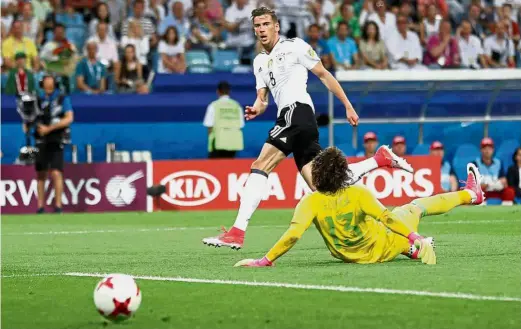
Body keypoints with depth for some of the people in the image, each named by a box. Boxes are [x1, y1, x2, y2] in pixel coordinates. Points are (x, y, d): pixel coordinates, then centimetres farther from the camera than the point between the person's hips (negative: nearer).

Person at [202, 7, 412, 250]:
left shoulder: (294, 46, 3)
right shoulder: (259, 61, 25)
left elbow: (324, 75, 5)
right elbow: (262, 97, 21)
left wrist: (348, 106, 4)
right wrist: (256, 109, -4)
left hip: (297, 110, -8)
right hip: (288, 116, 8)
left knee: (260, 167, -17)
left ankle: (237, 232, -25)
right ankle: (381, 159, 14)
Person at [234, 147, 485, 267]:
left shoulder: (310, 203, -23)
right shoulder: (358, 194, -26)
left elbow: (293, 235, -33)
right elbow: (386, 217, -31)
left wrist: (264, 261, -30)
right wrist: (415, 238, -30)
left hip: (349, 256, 2)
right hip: (383, 248, -2)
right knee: (416, 206, 21)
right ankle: (471, 194, 44)